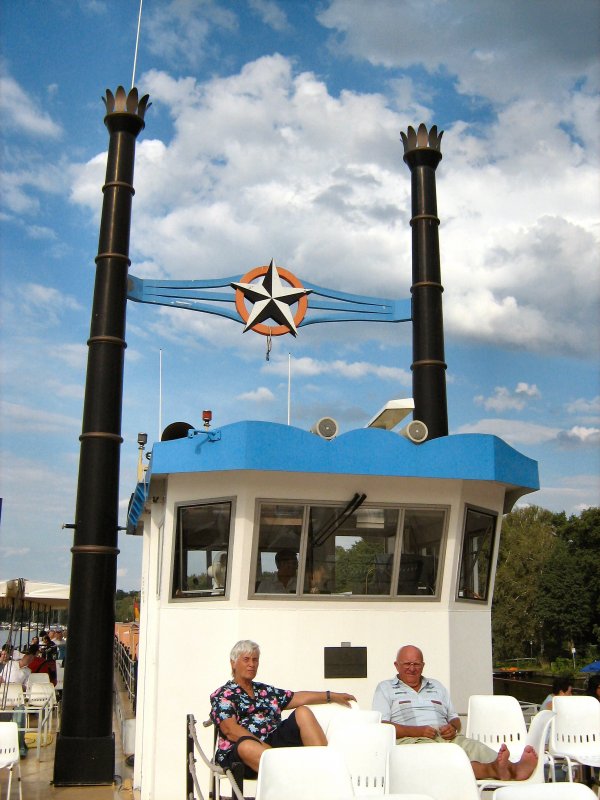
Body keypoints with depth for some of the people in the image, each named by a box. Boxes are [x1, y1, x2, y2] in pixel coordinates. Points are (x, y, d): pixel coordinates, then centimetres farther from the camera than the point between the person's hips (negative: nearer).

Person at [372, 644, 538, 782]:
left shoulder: (437, 686, 29)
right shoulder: (385, 688, 14)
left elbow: (455, 718, 27)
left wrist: (453, 727, 0)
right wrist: (417, 731, -13)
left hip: (447, 737, 5)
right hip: (410, 740, -5)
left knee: (474, 746, -29)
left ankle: (515, 768, -55)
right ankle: (491, 770, -64)